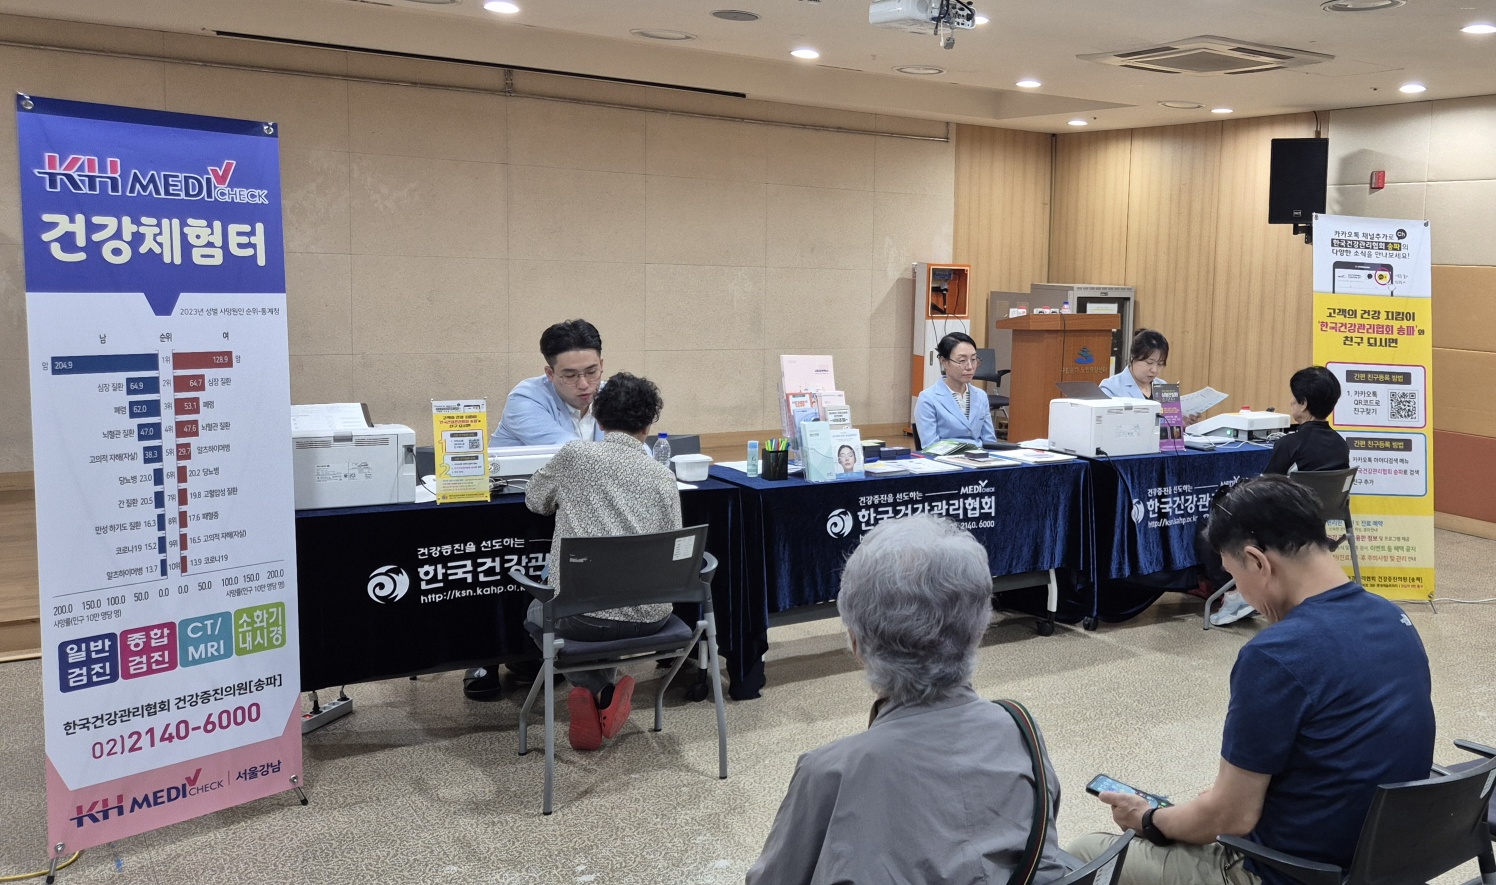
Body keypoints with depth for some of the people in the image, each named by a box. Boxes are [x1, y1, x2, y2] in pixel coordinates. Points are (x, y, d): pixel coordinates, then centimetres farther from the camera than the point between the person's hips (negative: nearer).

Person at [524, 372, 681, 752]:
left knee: (539, 610, 33)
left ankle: (597, 691, 11)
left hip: (582, 613, -2)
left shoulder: (575, 455, -3)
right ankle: (609, 696, 17)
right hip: (648, 618, 3)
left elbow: (535, 500, 16)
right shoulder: (663, 477, 2)